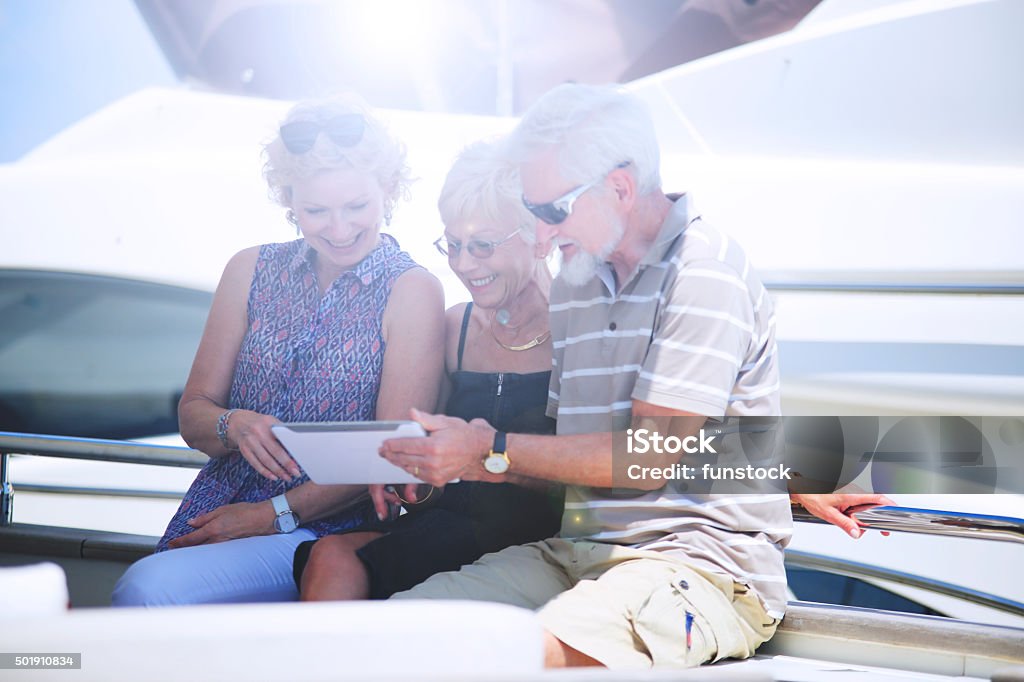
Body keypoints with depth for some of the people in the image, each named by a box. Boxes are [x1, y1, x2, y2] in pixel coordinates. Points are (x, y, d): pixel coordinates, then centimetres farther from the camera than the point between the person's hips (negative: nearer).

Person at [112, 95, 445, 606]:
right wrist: (233, 426, -13)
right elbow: (193, 415, 11)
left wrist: (273, 515, -12)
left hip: (327, 531, -4)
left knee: (147, 589, -27)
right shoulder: (251, 271, 10)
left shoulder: (412, 291, -3)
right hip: (215, 509, 4)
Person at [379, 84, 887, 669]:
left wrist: (495, 450, -9)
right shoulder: (575, 285, 16)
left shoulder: (705, 270, -10)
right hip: (578, 553, 7)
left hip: (701, 561, -7)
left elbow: (649, 457, -15)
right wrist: (468, 463, 1)